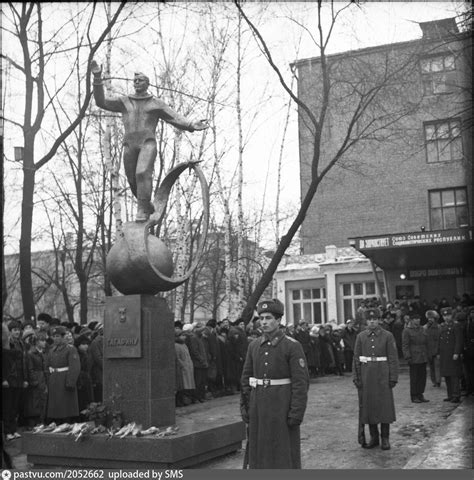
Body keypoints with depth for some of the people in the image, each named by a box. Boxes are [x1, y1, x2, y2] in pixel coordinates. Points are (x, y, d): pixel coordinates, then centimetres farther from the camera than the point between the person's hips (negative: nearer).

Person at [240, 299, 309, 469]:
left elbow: (301, 381, -11)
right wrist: (244, 407, 6)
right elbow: (246, 378, 11)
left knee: (285, 452, 4)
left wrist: (296, 412, -15)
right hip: (258, 409, 5)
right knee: (258, 450, 11)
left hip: (282, 407, -5)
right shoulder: (254, 346, 8)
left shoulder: (292, 346, -8)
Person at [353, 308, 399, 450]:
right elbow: (356, 358, 5)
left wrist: (393, 378, -8)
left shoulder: (387, 336, -1)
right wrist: (356, 377, -1)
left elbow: (393, 358, -3)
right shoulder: (360, 337, 5)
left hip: (382, 375, -2)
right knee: (368, 406, 6)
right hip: (366, 376, 2)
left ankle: (385, 438, 12)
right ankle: (374, 437, 18)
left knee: (385, 406, 1)